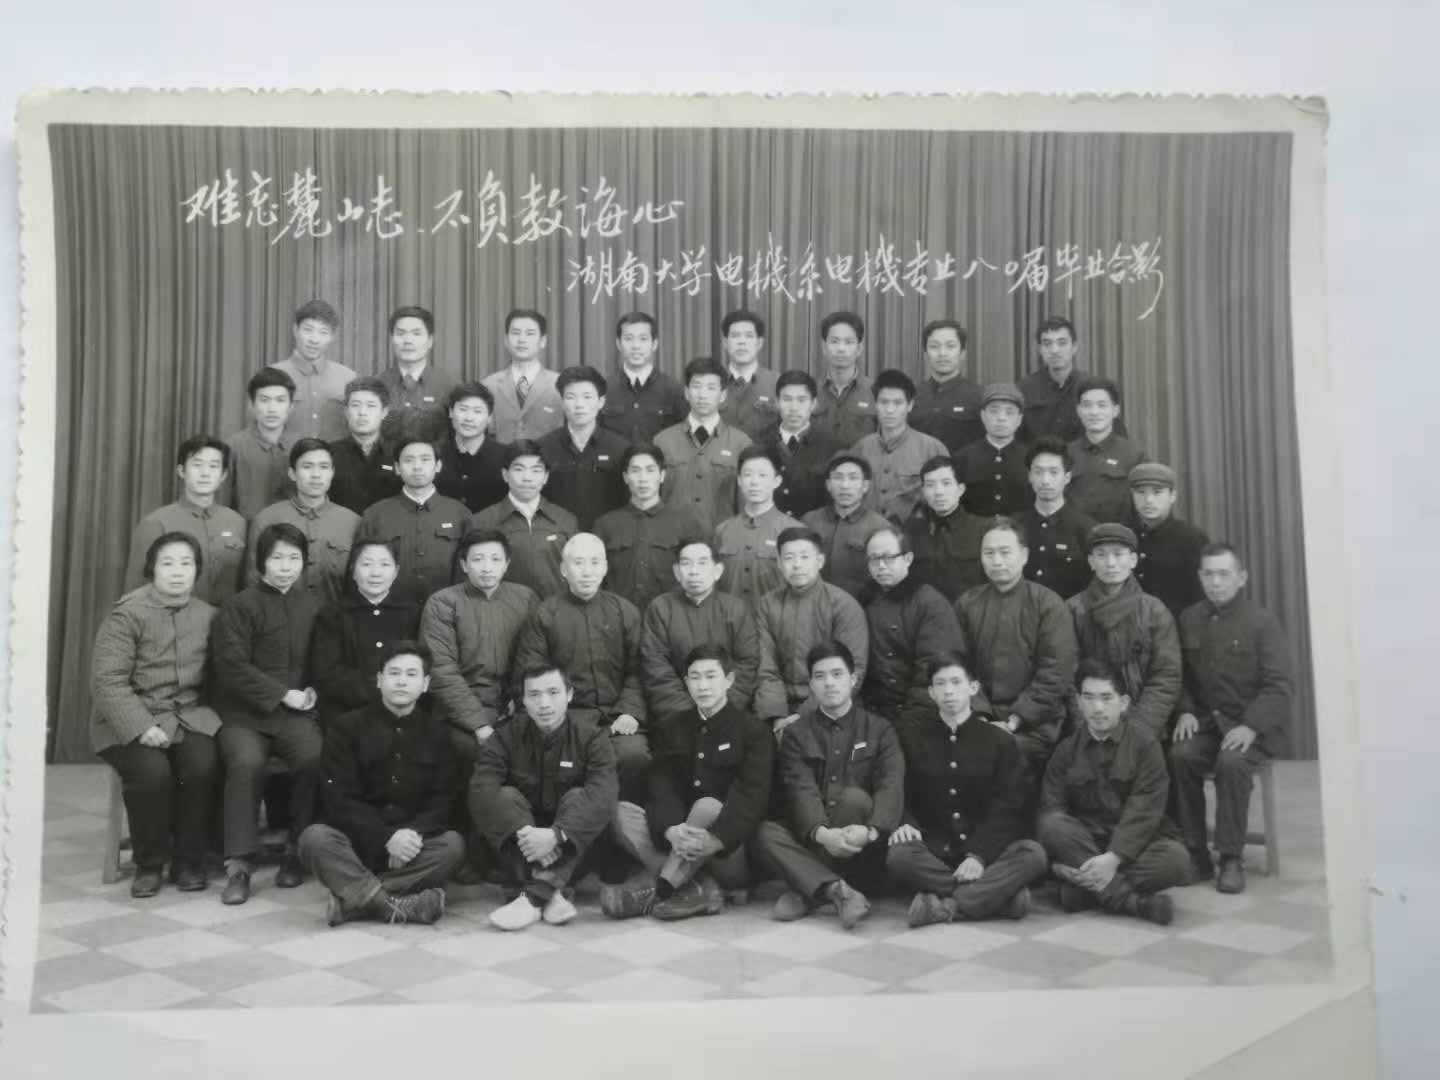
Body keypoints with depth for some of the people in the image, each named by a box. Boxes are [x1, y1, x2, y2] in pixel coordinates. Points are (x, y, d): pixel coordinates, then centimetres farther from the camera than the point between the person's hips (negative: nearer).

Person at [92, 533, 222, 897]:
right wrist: (141, 726, -22)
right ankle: (149, 864, -4)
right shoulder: (127, 613, -5)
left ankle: (189, 861, -4)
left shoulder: (207, 615, 7)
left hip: (189, 716, 3)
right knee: (151, 770, -29)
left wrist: (211, 715, -11)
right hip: (132, 720, -3)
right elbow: (106, 678, -12)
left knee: (205, 765, -26)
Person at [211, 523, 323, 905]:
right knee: (247, 763, -32)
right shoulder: (238, 606, 0)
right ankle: (238, 865, -21)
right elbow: (233, 666, -8)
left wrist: (312, 692, 1)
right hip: (244, 713, -2)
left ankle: (296, 852, -9)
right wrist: (283, 694, -11)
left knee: (315, 757, -27)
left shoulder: (311, 607, 14)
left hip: (294, 713, 3)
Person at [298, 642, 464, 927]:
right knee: (314, 838, -30)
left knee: (453, 844, -28)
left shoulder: (436, 733, 9)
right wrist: (386, 838, -21)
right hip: (356, 843, -1)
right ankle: (398, 907, -34)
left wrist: (414, 833, -20)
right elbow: (339, 799, -7)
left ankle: (353, 898, -29)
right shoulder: (346, 728, 2)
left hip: (413, 841, 1)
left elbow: (445, 797, 2)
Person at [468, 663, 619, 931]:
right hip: (521, 853, 1)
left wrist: (556, 834, -39)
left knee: (578, 797, -24)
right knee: (505, 796, -22)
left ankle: (533, 895, -35)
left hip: (570, 853, -1)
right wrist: (522, 831, -37)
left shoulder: (591, 738, -7)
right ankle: (550, 893, -33)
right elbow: (481, 789, -21)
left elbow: (603, 794, -24)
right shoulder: (506, 738, -3)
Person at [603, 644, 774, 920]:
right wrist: (670, 830, -25)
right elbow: (662, 787, -2)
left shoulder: (754, 732, -1)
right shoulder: (672, 731, 12)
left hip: (731, 854, -4)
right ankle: (701, 888, -27)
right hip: (679, 842, 5)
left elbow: (751, 795, -15)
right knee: (621, 811, -16)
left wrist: (716, 839, -33)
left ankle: (658, 892, -30)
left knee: (707, 806, -33)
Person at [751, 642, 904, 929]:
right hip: (814, 838, 1)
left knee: (854, 797, -30)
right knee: (765, 834, -25)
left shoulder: (879, 729, 4)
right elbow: (801, 791, -9)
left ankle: (808, 891, -23)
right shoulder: (797, 733, 6)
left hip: (859, 847, -1)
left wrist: (871, 830, -33)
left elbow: (891, 787, -12)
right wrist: (821, 833, -31)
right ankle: (838, 890, -34)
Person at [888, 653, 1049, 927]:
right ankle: (998, 894, -27)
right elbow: (900, 797, 11)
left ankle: (946, 906, -32)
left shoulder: (1001, 742, 9)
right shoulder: (912, 738, 13)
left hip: (986, 851, 0)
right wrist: (906, 824, -15)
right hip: (933, 853, 0)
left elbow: (1006, 809, 0)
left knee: (1033, 853, -29)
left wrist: (978, 855, -17)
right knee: (898, 856, -33)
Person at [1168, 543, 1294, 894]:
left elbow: (1279, 685, -9)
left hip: (1254, 724, -3)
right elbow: (1181, 676, 14)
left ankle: (1232, 858, -17)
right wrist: (1185, 711, -5)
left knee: (1232, 762, -32)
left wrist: (1251, 727, -21)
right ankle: (1193, 853, -14)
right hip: (1205, 720, 4)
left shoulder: (1262, 622, -5)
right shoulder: (1189, 619, 9)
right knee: (1180, 755, -26)